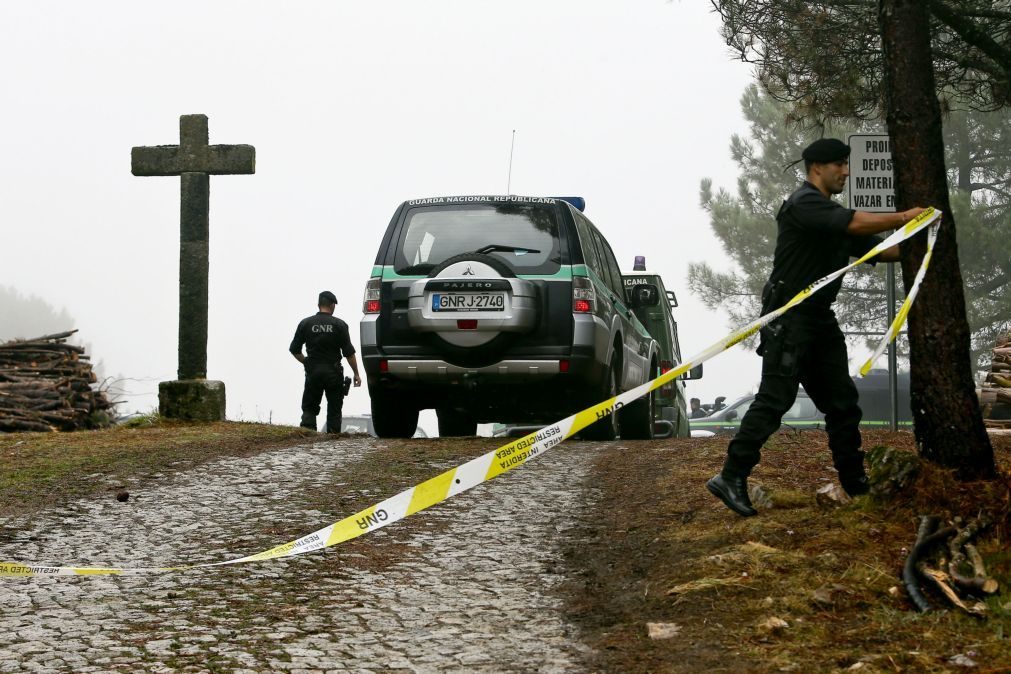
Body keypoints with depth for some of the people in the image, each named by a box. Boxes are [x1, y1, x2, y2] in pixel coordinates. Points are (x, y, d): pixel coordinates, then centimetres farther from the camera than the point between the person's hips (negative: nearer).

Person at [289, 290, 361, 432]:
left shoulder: (305, 323, 0)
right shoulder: (339, 325, -5)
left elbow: (294, 350, 4)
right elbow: (349, 353, -5)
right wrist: (356, 374, 3)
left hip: (313, 372, 1)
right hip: (333, 372, -1)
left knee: (309, 407, 9)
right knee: (334, 408, 9)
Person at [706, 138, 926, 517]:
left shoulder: (831, 214, 19)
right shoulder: (804, 204, -12)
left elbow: (876, 249, 18)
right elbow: (856, 224, -24)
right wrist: (904, 218, -15)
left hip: (819, 319, 10)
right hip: (788, 317, -10)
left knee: (841, 401, 9)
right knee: (775, 398, -15)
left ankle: (856, 485, 15)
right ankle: (731, 478, -15)